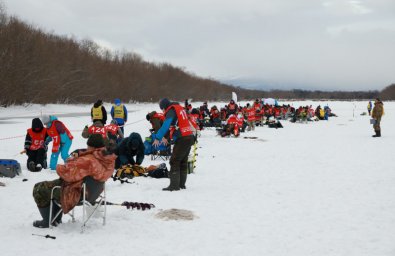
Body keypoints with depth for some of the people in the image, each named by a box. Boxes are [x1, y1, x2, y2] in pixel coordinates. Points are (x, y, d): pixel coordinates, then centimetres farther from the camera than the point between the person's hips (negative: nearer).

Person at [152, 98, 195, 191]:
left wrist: (158, 138, -17)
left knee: (174, 161, -5)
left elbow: (165, 126, -21)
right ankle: (181, 184, 18)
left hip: (182, 139, -9)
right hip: (190, 137, 9)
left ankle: (174, 185, -8)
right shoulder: (179, 108, 18)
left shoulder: (171, 111, -9)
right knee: (183, 161, 14)